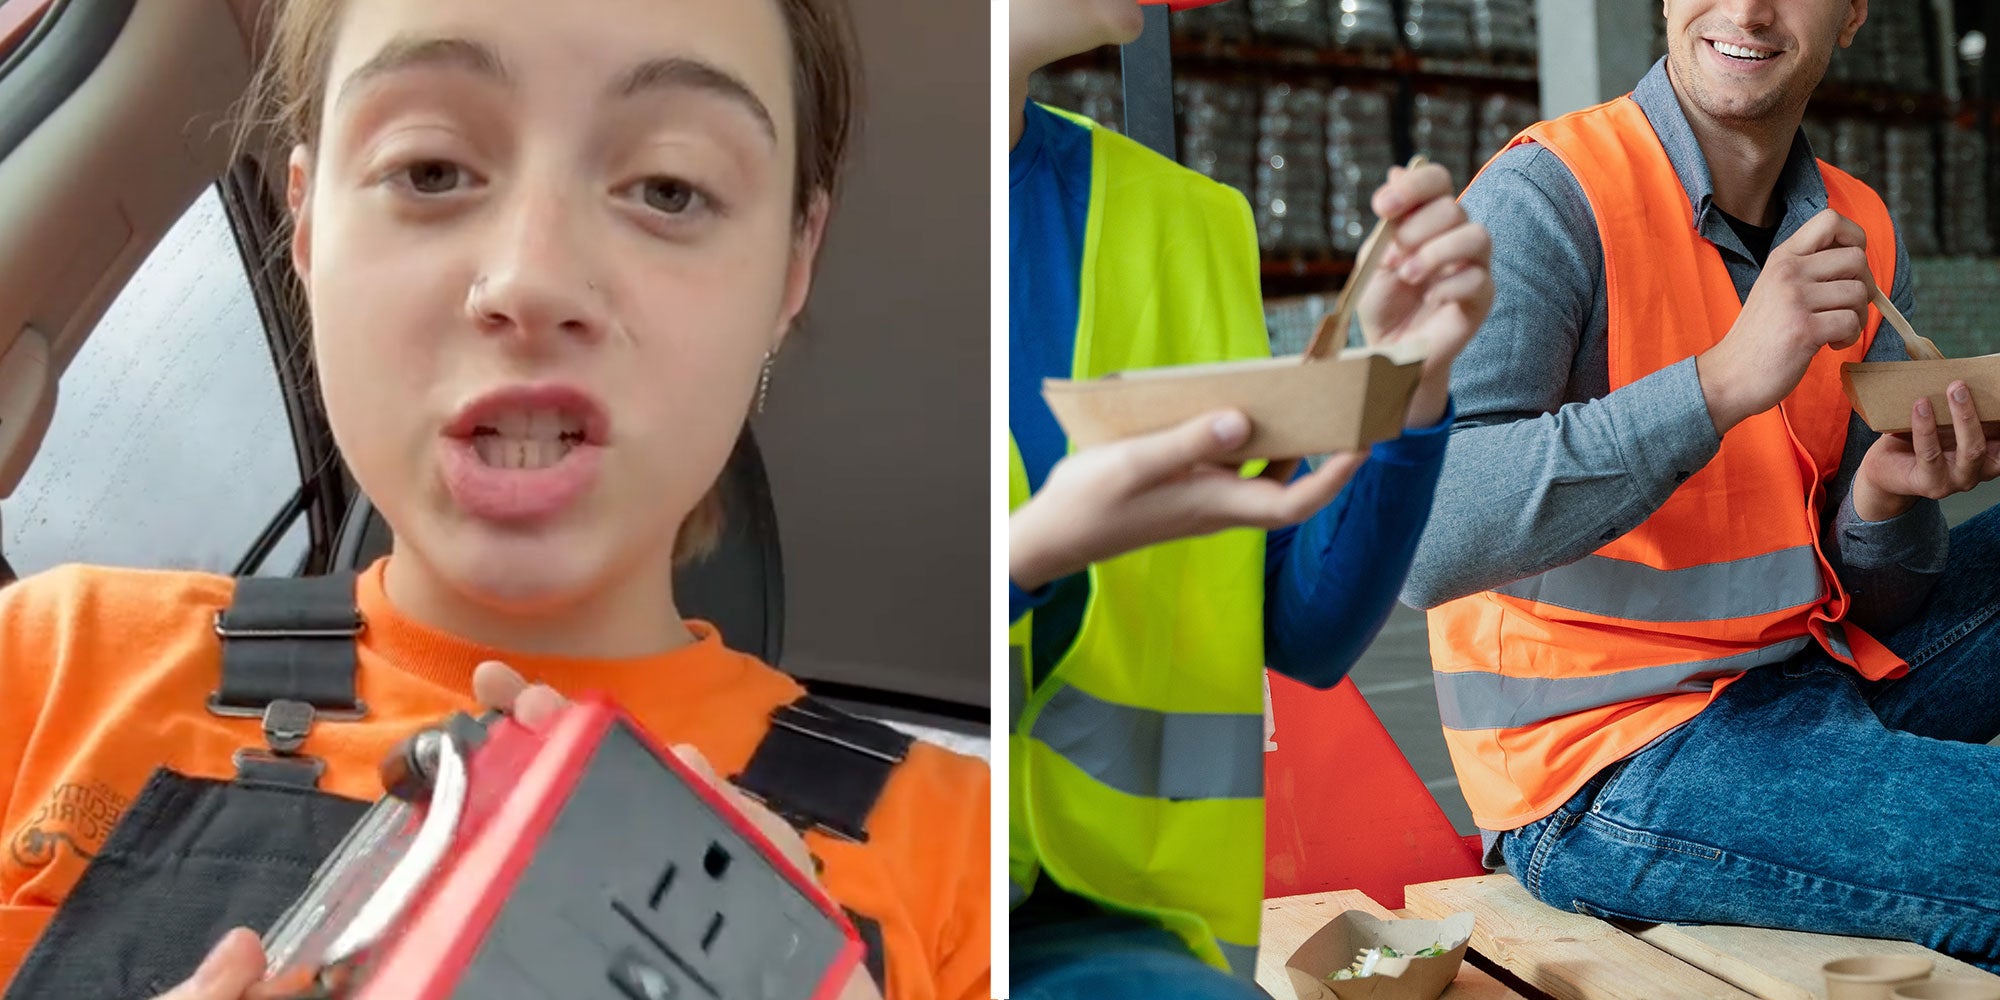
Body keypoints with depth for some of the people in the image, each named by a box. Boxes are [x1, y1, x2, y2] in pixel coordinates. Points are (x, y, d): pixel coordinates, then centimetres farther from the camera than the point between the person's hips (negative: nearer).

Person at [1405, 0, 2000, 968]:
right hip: (1607, 772, -7)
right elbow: (1423, 542, -30)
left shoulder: (1859, 235, 7)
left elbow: (1862, 603, 8)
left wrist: (1885, 503, -15)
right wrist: (1725, 380, -33)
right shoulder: (1547, 196, -15)